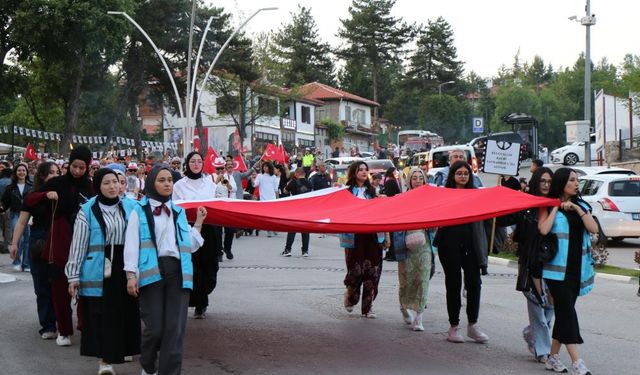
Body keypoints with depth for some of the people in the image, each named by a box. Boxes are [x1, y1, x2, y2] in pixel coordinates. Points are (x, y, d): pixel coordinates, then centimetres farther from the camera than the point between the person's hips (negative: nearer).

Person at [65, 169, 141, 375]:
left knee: (125, 313, 6)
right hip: (98, 271, -3)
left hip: (124, 269, 3)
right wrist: (73, 276, -4)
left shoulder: (131, 207, 7)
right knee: (101, 315, -3)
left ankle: (121, 349, 24)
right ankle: (104, 358, 5)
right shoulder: (87, 211, -1)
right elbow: (78, 245, -1)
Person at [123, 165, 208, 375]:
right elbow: (131, 244, -1)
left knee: (175, 329, -3)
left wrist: (198, 224, 12)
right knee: (154, 327, -7)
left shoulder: (179, 212, 20)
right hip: (152, 272, -4)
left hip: (177, 272, 4)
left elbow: (190, 246, 18)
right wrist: (131, 274, -10)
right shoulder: (140, 211, 7)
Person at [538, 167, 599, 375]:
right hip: (557, 268, -5)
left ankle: (553, 357, 18)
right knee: (567, 311, -10)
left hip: (577, 268, 6)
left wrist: (577, 209, -7)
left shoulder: (581, 206, 14)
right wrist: (556, 208, -10)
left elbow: (594, 229, -1)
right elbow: (543, 229, -19)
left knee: (563, 311, 9)